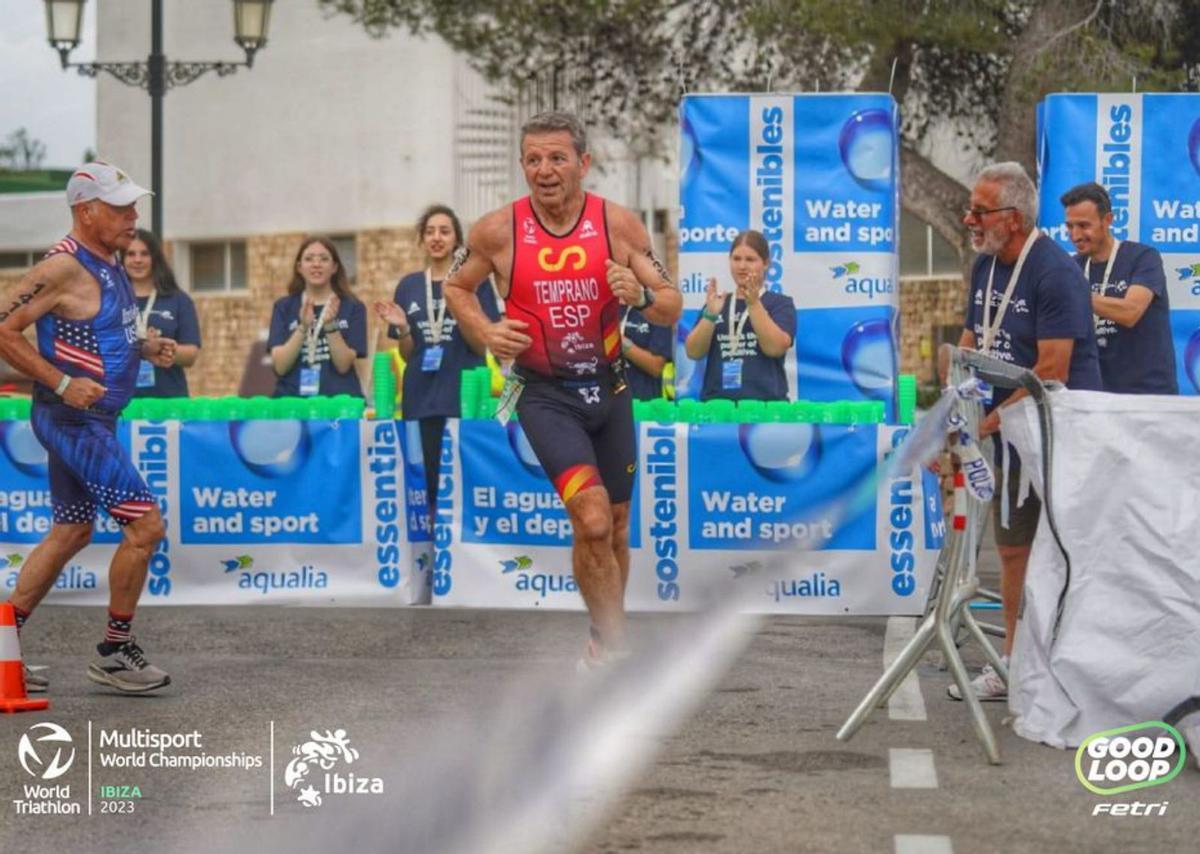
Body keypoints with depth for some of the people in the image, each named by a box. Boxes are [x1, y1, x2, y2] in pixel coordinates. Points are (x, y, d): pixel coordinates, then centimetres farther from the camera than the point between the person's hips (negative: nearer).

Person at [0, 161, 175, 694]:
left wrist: (145, 348, 7)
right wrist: (61, 382, -23)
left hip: (93, 419, 10)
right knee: (145, 524, -11)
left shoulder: (109, 264, 11)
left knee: (71, 532, 17)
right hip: (73, 418, -10)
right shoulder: (64, 269, -18)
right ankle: (114, 653, 1)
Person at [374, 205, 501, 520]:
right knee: (430, 484, 2)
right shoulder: (409, 286, 11)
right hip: (421, 399, 3)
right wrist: (401, 328, -6)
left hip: (463, 396, -3)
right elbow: (407, 354, 14)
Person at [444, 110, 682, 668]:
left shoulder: (619, 224, -7)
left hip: (609, 388, 3)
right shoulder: (498, 231, -10)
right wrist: (486, 333, -9)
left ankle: (603, 646, 32)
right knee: (592, 520, -20)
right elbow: (456, 286, 9)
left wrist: (642, 296, -24)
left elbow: (673, 309, -2)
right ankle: (613, 646, -6)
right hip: (544, 393, -3)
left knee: (613, 528, 13)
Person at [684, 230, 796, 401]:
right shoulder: (717, 304, 16)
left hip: (763, 401, -3)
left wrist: (753, 303, -15)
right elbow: (694, 352, 4)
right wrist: (710, 314, -11)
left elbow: (775, 348, -9)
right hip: (717, 401, 3)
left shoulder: (781, 303, 7)